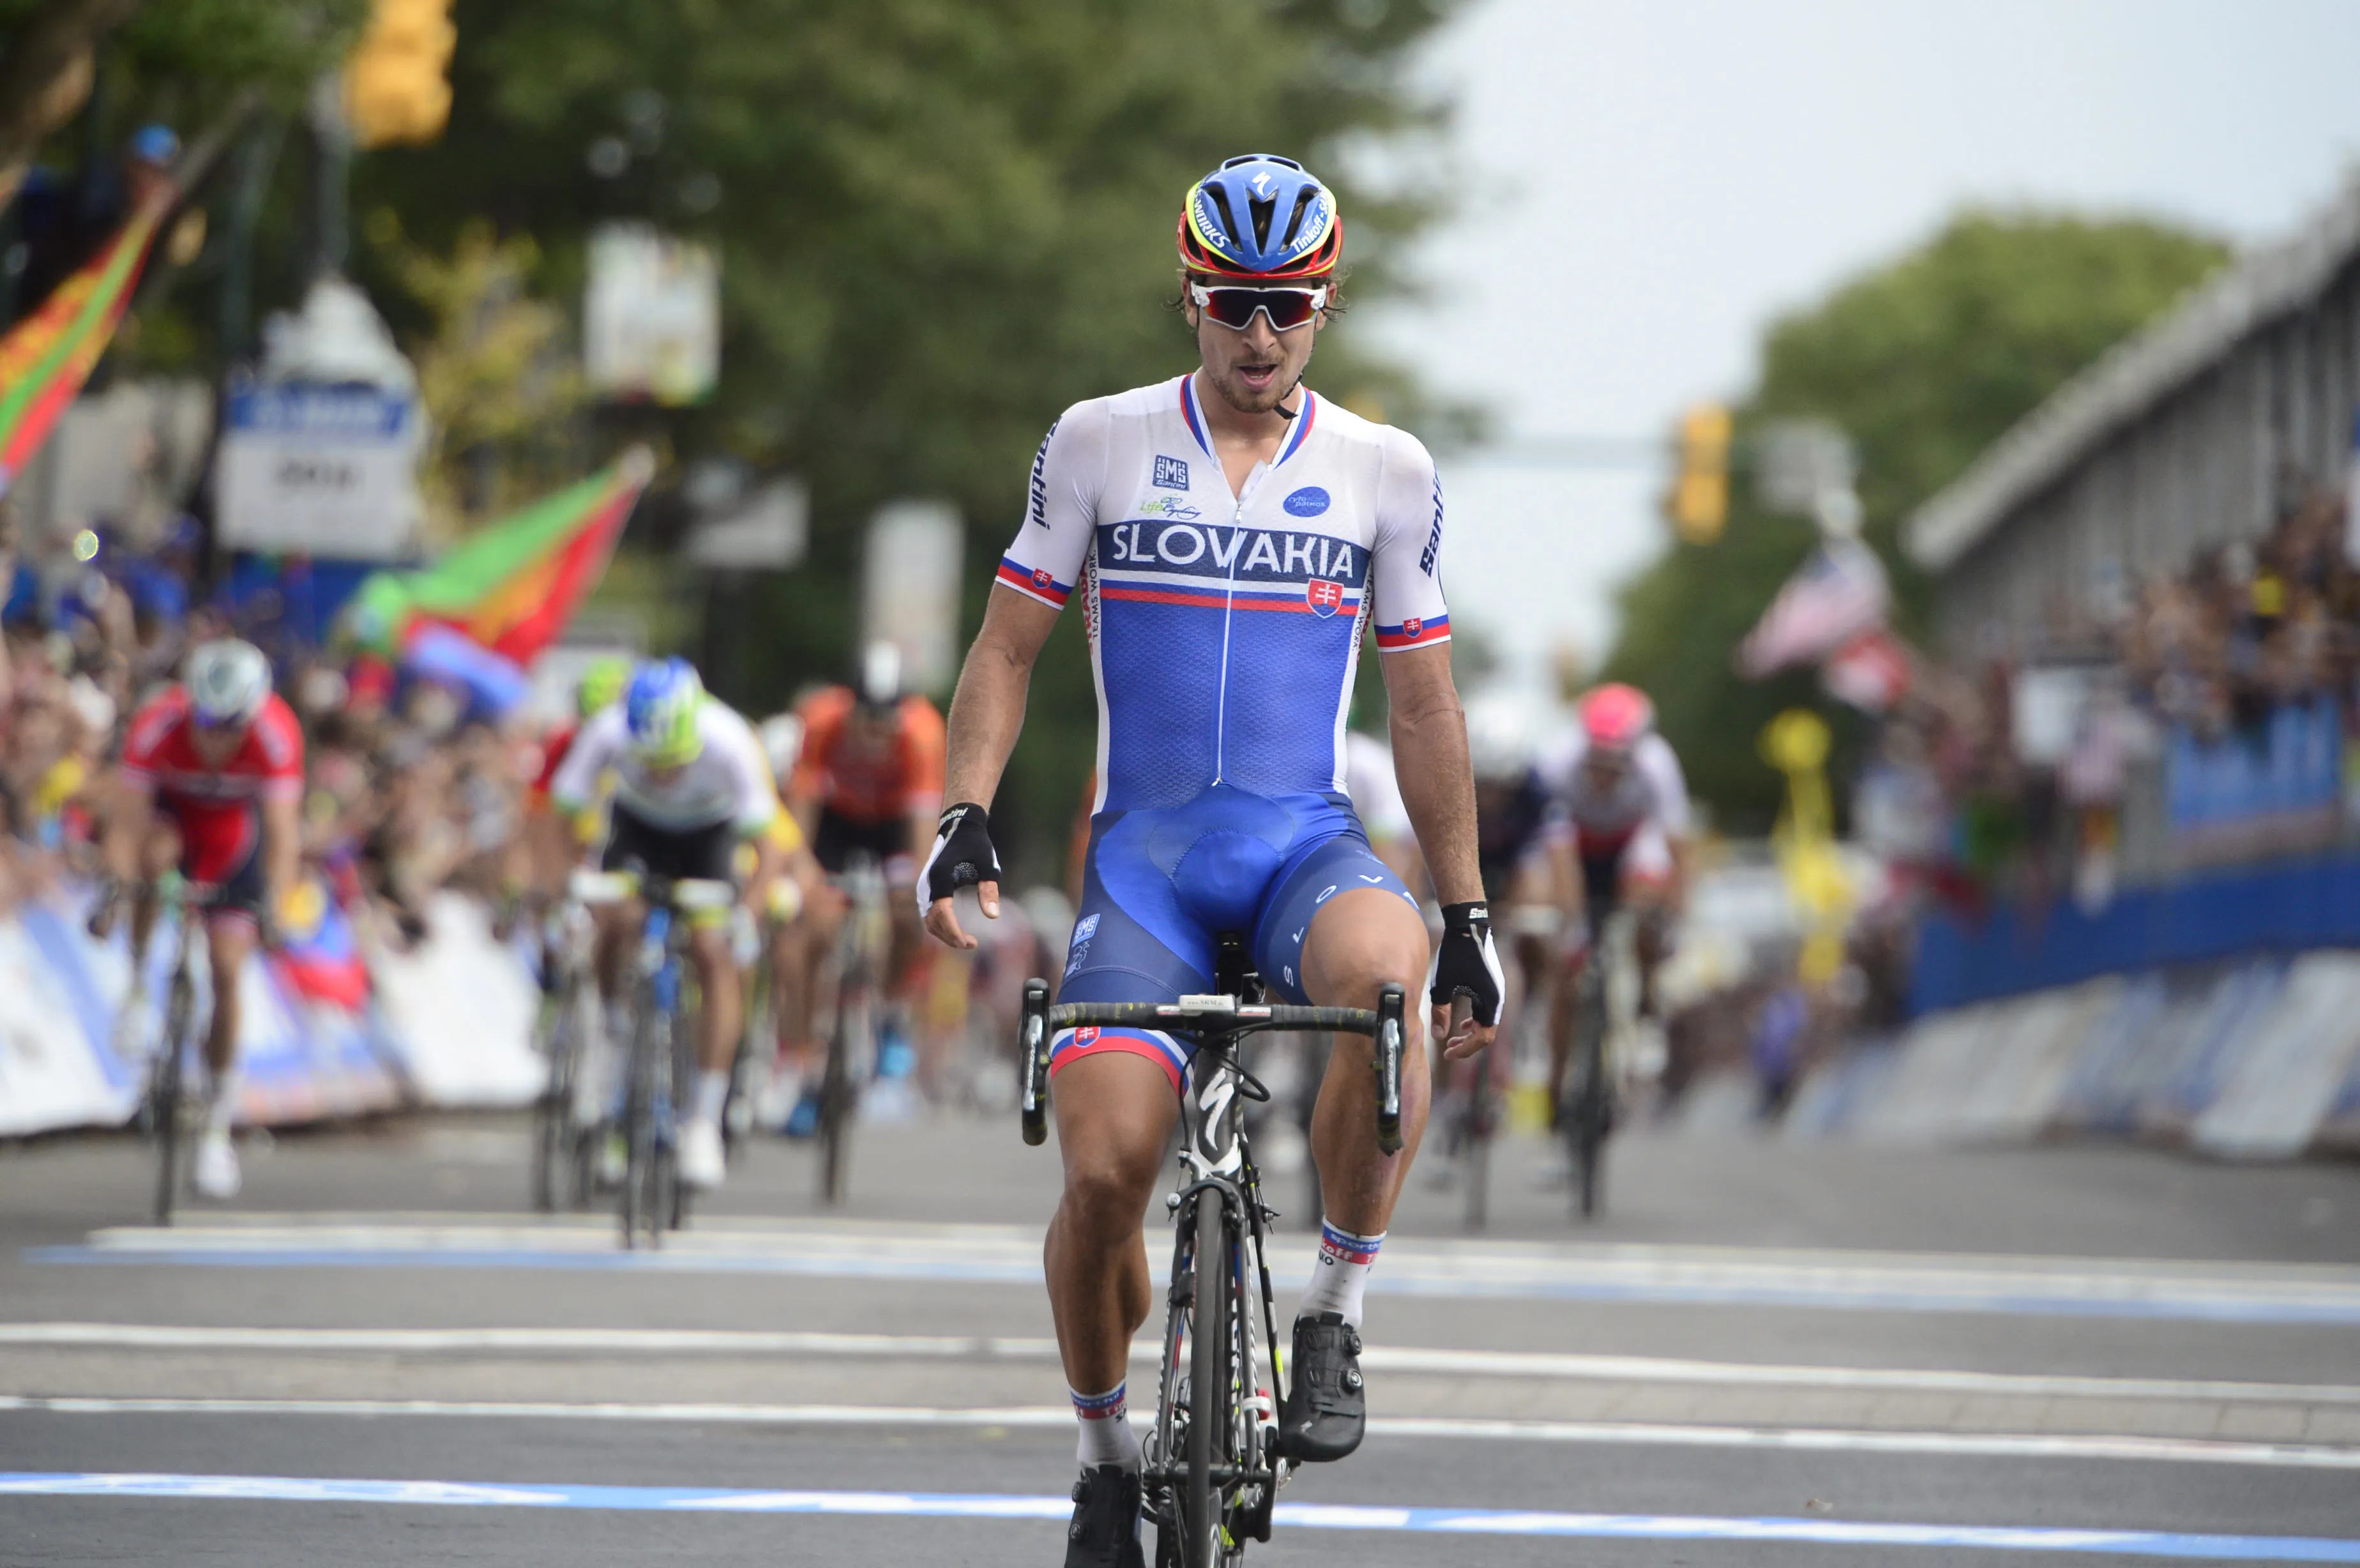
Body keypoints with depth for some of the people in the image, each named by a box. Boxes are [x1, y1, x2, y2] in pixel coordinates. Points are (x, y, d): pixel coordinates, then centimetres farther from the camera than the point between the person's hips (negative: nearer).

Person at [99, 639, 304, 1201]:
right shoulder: (156, 727, -34)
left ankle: (217, 1127, 7)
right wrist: (118, 887, -51)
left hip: (236, 826, 0)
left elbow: (282, 833, -38)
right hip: (169, 810, 0)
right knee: (155, 854, -37)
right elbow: (126, 826, -35)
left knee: (226, 973, -6)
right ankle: (138, 981, -13)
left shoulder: (277, 736, -34)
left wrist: (272, 904, -52)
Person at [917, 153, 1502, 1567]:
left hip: (1307, 840, 0)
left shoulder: (1386, 475, 5)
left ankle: (1337, 1318, -20)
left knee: (1384, 969, -37)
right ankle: (1108, 1451, 11)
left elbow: (1424, 708, 10)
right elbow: (1009, 649, 7)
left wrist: (1469, 917, 10)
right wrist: (967, 820, -8)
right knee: (1106, 1170, -17)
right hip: (1145, 848, 0)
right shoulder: (1100, 445, 3)